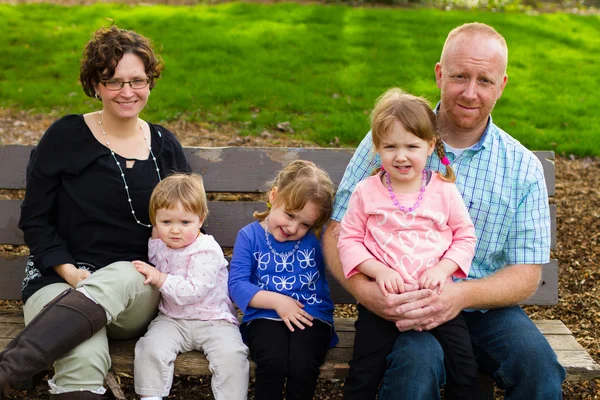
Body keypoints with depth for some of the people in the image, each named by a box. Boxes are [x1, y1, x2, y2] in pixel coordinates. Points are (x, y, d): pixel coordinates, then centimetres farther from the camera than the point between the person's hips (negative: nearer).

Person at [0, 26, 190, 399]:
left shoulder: (165, 145, 13)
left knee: (120, 278, -39)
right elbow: (35, 220, 5)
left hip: (139, 290, 3)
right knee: (85, 360, -38)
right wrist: (69, 271, -11)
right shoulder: (65, 137, 3)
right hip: (61, 281, -2)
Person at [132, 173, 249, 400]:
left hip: (213, 320, -4)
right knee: (151, 347, -23)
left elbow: (194, 292, -26)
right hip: (172, 319, 4)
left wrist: (160, 279, -25)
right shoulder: (157, 244, 3)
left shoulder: (207, 251, -17)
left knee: (231, 354, -26)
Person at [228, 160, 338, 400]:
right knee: (273, 361, -31)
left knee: (302, 364, -30)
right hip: (265, 317, 0)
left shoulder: (316, 238, 5)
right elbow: (237, 285, -3)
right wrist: (277, 301, -11)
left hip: (311, 316, 1)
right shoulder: (250, 236, 4)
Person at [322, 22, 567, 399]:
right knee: (418, 361, -34)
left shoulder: (523, 167, 4)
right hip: (398, 306, -2)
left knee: (539, 366, -26)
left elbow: (526, 275, 0)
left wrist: (461, 295, -21)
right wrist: (363, 288, -22)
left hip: (483, 307, 2)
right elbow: (338, 230, -1)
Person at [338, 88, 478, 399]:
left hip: (436, 295, 1)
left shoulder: (444, 190, 1)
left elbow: (465, 236, 5)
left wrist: (442, 269, -11)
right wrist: (379, 271, -14)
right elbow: (348, 240, 1)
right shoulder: (366, 192, -1)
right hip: (382, 297, 0)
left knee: (465, 370, -4)